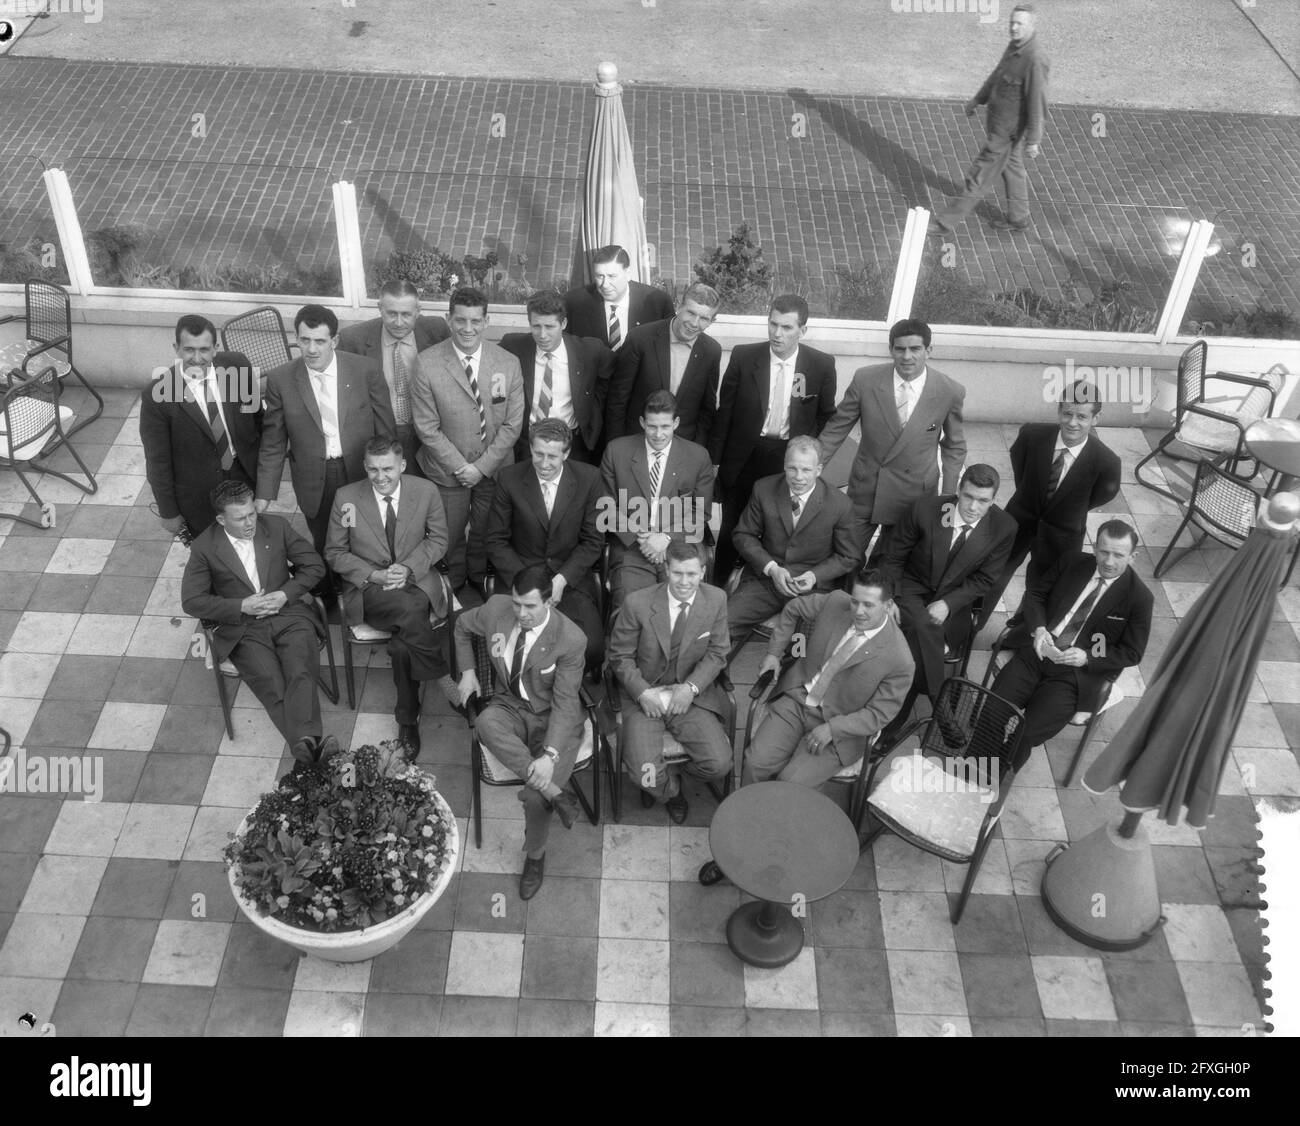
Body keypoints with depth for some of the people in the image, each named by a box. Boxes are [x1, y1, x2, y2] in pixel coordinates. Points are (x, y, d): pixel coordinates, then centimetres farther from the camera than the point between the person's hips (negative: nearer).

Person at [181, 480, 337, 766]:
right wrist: (242, 606, -9)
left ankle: (306, 741, -49)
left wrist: (285, 594, -5)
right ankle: (309, 746, -46)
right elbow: (191, 601, 1)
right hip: (243, 629, -1)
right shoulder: (205, 547, 1)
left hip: (287, 615, 1)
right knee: (272, 686, -28)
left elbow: (314, 566, 11)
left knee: (301, 675, -29)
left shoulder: (276, 526, 6)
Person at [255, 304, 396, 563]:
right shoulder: (280, 380, -6)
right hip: (314, 483, 1)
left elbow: (386, 430, -2)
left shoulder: (367, 370, -9)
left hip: (363, 475, 0)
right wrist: (264, 494, -4)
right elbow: (273, 443, 0)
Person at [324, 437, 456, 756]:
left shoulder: (426, 492, -2)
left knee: (403, 643, -30)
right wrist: (372, 575, -12)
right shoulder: (345, 497, -3)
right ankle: (443, 674, -14)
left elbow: (438, 539, 9)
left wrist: (408, 568, -9)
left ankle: (408, 720, -11)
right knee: (408, 610, -36)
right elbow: (334, 553, 5)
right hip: (367, 587, -1)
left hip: (415, 580, 1)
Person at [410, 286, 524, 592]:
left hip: (494, 468, 1)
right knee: (451, 536, 16)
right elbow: (427, 427, -13)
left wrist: (481, 466, -12)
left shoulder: (508, 363, -9)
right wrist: (459, 466, -15)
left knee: (486, 533, 18)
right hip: (447, 470, -1)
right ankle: (455, 587, 42)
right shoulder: (426, 364, -16)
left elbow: (513, 424, -6)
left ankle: (481, 582, 43)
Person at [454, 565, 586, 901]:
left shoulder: (570, 639, -22)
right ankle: (553, 791, -30)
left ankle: (535, 856, 10)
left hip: (553, 718, -3)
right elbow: (462, 625, 15)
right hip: (510, 706, 4)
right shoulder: (496, 609, -10)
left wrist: (549, 755, -34)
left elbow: (564, 704, -21)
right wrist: (468, 671, 7)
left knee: (536, 798, -24)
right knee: (485, 723, -36)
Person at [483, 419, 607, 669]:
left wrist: (561, 580, -13)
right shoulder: (509, 478, -5)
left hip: (571, 577, 0)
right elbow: (495, 540, 0)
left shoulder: (589, 478, -4)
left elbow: (593, 541, 1)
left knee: (591, 646, -21)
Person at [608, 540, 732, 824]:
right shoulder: (638, 603, -12)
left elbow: (716, 654, 3)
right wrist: (643, 693, -15)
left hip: (690, 695, 2)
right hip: (643, 695, -2)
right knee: (647, 773, -21)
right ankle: (671, 790, 18)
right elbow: (620, 656, -2)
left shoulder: (716, 600, -5)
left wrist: (691, 687, -13)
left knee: (719, 763, -17)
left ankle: (663, 775, 15)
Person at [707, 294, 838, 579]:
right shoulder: (743, 356, -6)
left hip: (791, 461, 0)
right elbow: (724, 412, 0)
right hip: (743, 458, 1)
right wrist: (713, 460, 0)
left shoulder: (822, 365, -6)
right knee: (731, 531, 10)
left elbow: (827, 416, 7)